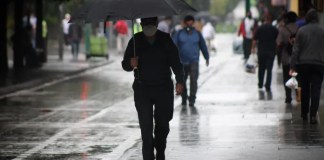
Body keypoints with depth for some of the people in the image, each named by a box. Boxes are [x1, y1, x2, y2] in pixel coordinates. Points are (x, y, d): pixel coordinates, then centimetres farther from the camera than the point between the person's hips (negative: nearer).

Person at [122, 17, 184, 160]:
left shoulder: (165, 39, 2)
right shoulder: (136, 41, -1)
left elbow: (175, 62, 5)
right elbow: (125, 64, 1)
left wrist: (179, 81, -5)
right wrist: (130, 64, -23)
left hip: (164, 88, 1)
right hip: (142, 89, -1)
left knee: (163, 124, 7)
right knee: (146, 125, -10)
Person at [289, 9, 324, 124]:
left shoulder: (301, 31, -3)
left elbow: (296, 49, -3)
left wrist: (293, 66, -2)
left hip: (303, 64, 1)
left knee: (305, 89, 14)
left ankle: (304, 114, 23)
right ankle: (313, 115, -12)